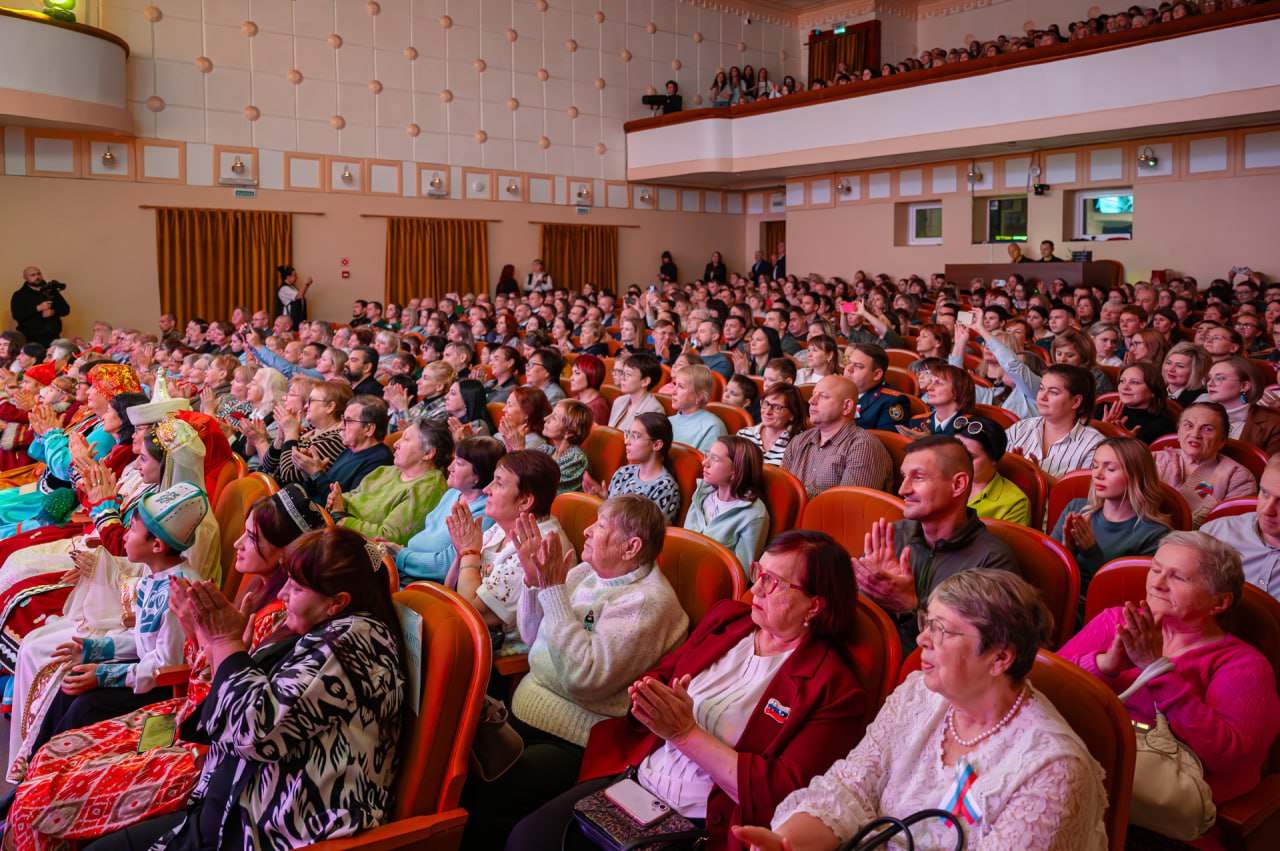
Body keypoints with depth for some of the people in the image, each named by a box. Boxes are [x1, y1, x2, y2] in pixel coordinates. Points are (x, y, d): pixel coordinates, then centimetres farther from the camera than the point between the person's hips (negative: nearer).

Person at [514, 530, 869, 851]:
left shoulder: (835, 690, -11)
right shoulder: (727, 616, 8)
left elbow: (781, 794, -16)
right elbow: (662, 673, 16)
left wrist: (686, 733, -18)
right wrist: (648, 703, -9)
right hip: (630, 775, 6)